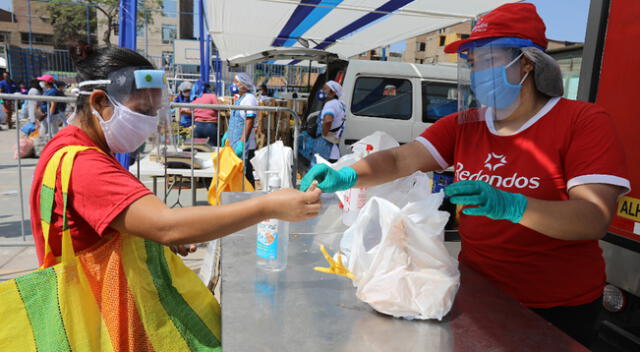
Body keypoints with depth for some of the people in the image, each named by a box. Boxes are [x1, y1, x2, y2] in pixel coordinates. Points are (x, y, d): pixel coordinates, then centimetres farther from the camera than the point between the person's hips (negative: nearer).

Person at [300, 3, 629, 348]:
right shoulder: (462, 125, 1)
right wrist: (346, 176, -29)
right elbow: (399, 160, -9)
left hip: (555, 308, -4)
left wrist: (510, 207, -40)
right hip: (475, 289, 4)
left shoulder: (584, 122, -13)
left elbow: (595, 219, -23)